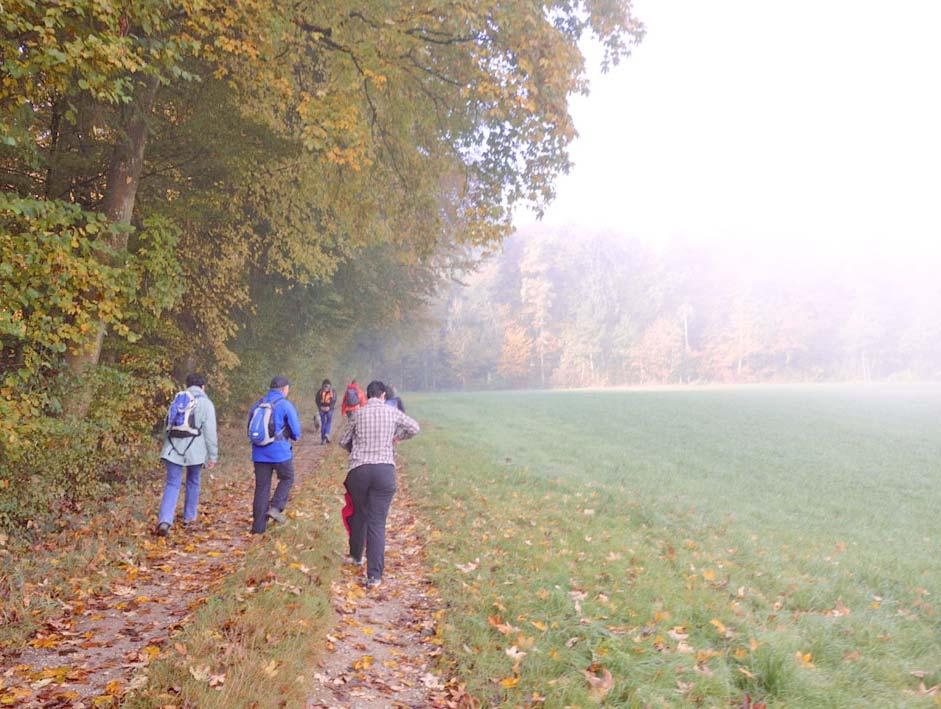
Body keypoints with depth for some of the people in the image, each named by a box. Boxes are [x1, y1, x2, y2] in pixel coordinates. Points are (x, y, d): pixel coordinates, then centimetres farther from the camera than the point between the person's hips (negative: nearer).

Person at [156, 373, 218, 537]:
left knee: (172, 484, 0)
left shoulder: (177, 400, 15)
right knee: (193, 482, 16)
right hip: (194, 449, -3)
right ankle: (189, 517, 26)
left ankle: (164, 520, -16)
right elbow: (210, 432, -5)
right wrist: (212, 456, 0)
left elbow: (167, 426, 21)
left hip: (173, 448, 3)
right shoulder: (205, 403, 0)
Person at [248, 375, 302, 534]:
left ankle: (258, 526, 11)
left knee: (261, 487, 9)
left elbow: (250, 428, 13)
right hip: (280, 452, -4)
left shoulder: (258, 404, 7)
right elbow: (296, 431, -6)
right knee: (287, 479, 19)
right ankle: (275, 507, 1)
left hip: (259, 453, 5)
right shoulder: (285, 405, -9)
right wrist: (294, 437, 16)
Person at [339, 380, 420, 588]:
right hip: (385, 469, -1)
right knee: (377, 522, 0)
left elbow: (343, 441, 14)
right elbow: (414, 428, 19)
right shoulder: (392, 412, 5)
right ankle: (374, 575, -5)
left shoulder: (358, 414, 5)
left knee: (359, 514, 22)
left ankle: (356, 555, 41)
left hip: (359, 469, 1)